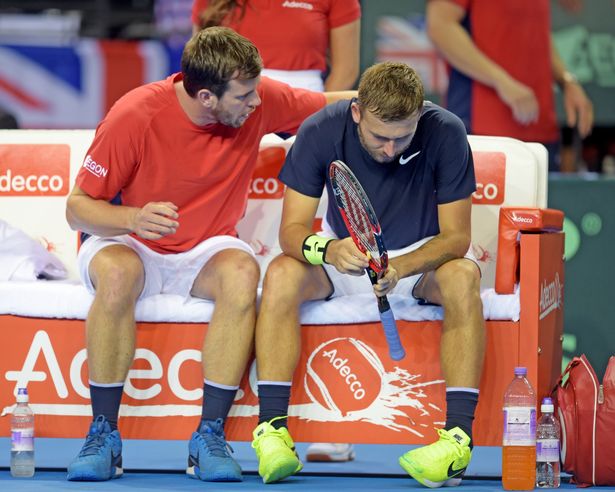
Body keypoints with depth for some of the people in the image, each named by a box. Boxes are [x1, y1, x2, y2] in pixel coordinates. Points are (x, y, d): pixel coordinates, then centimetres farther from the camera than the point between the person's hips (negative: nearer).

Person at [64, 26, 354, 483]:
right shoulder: (135, 115, -20)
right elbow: (78, 208, -14)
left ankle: (210, 435, -30)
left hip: (206, 253, 3)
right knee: (117, 273, -38)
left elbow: (333, 104, 9)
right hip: (132, 245, -2)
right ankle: (103, 435, -29)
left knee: (242, 272, -33)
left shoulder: (258, 100, -10)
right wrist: (134, 218, -33)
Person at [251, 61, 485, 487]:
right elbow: (292, 229, -19)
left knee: (463, 277, -34)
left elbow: (456, 236, -20)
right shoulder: (320, 132, -20)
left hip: (421, 254, -1)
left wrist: (401, 267, -40)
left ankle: (459, 436, -36)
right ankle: (272, 429, -30)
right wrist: (328, 250, -43)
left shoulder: (446, 133, -22)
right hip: (344, 255, 1)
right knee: (282, 274, -29)